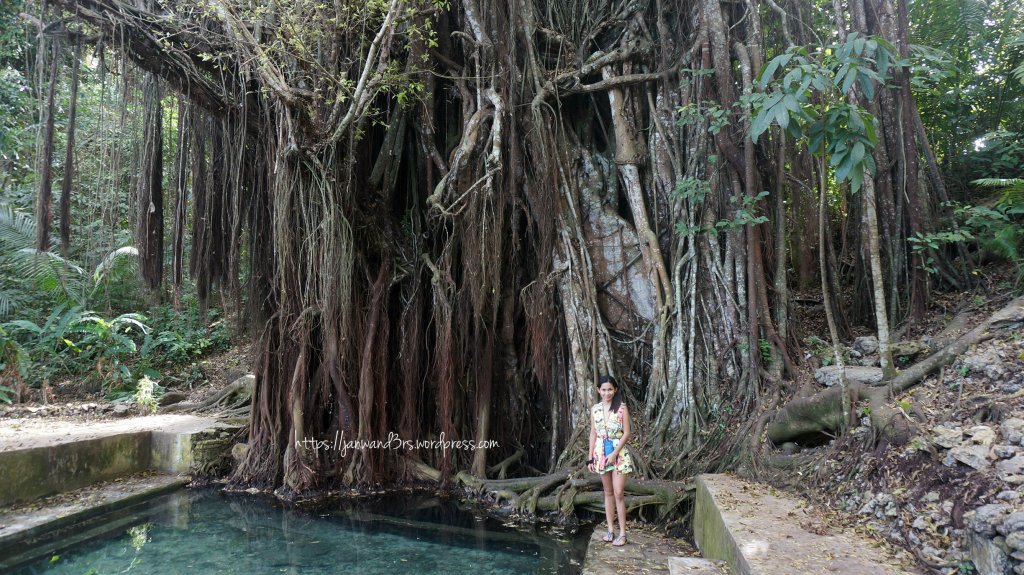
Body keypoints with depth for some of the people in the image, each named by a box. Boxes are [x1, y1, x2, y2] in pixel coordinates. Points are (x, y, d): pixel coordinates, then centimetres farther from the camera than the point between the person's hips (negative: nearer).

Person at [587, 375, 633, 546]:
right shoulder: (595, 409, 4)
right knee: (608, 492, 11)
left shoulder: (622, 408, -6)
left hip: (619, 453, -4)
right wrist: (590, 458, 6)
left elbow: (626, 434, -7)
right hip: (601, 453, 4)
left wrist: (614, 453, -15)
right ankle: (610, 530, 17)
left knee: (619, 493, -6)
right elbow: (593, 434, 9)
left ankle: (622, 533, 1)